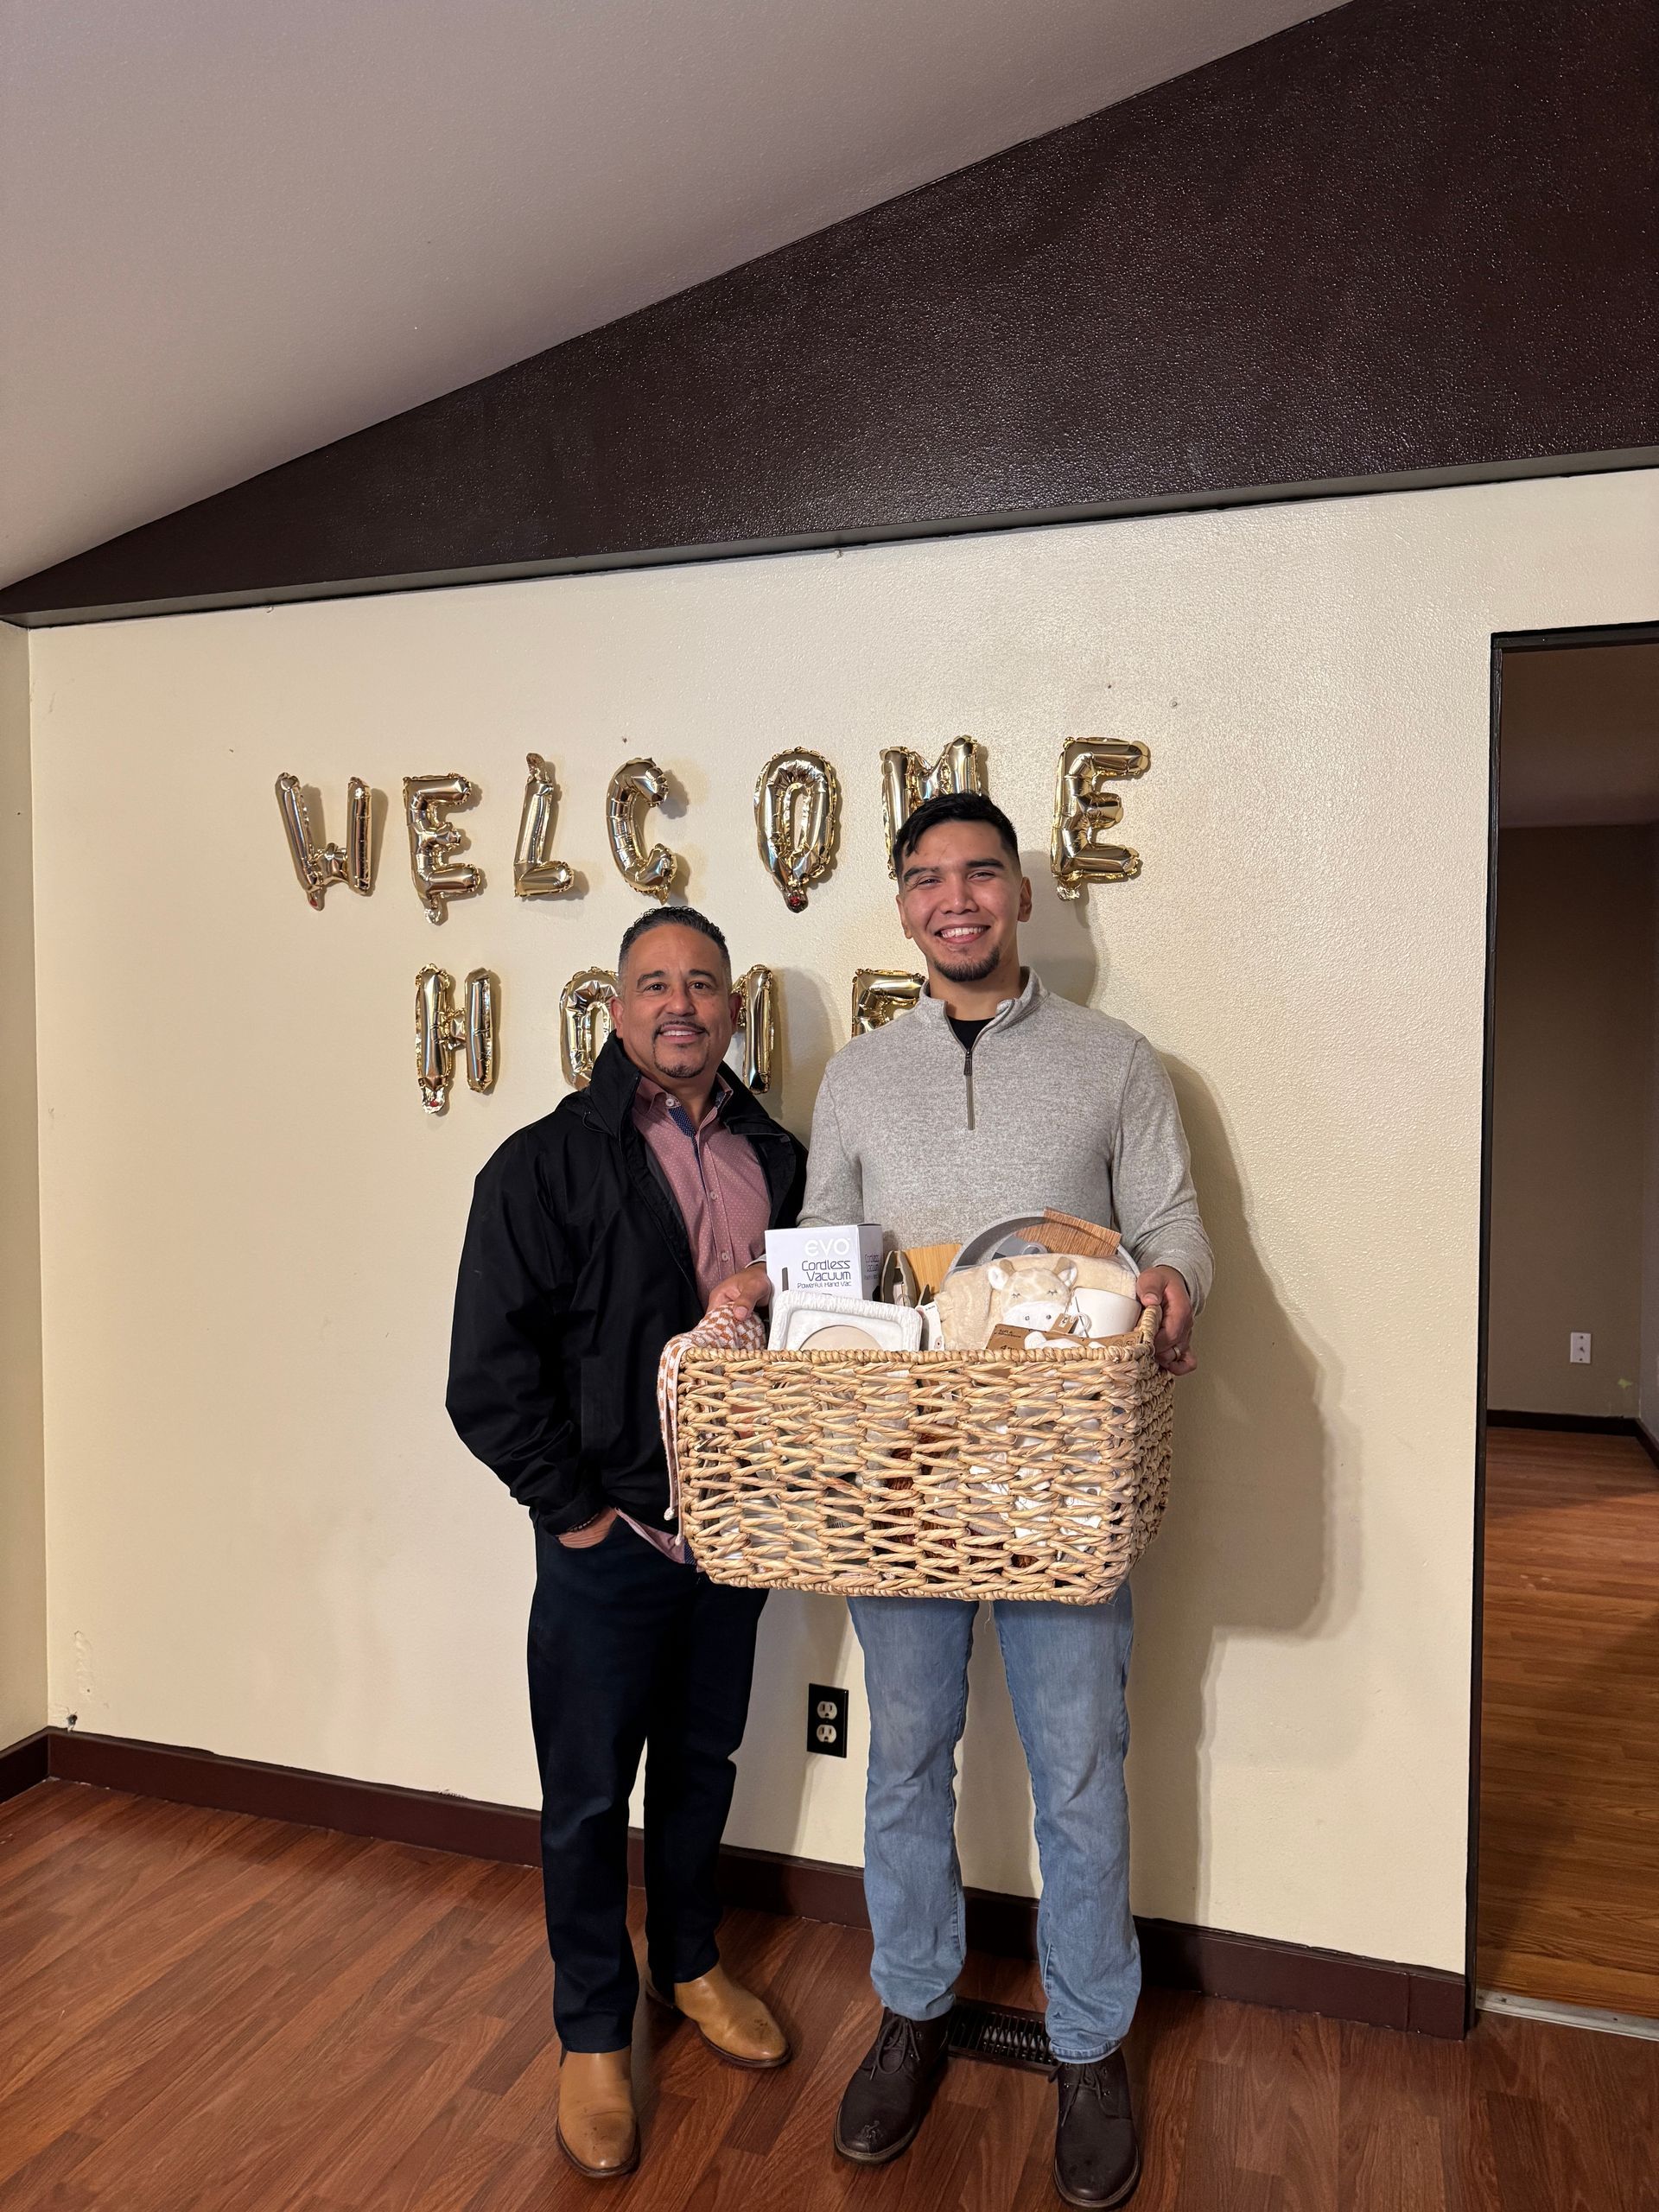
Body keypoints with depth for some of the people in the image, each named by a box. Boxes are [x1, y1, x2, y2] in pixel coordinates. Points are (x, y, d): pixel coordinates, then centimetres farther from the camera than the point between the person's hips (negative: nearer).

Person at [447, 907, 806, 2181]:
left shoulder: (778, 1160, 3)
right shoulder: (550, 1162, -11)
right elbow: (491, 1369, -13)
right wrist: (574, 1508, -12)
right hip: (608, 1542, -4)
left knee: (702, 1763, 22)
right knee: (589, 1793, 11)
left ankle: (688, 1961, 45)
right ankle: (593, 2034, 33)